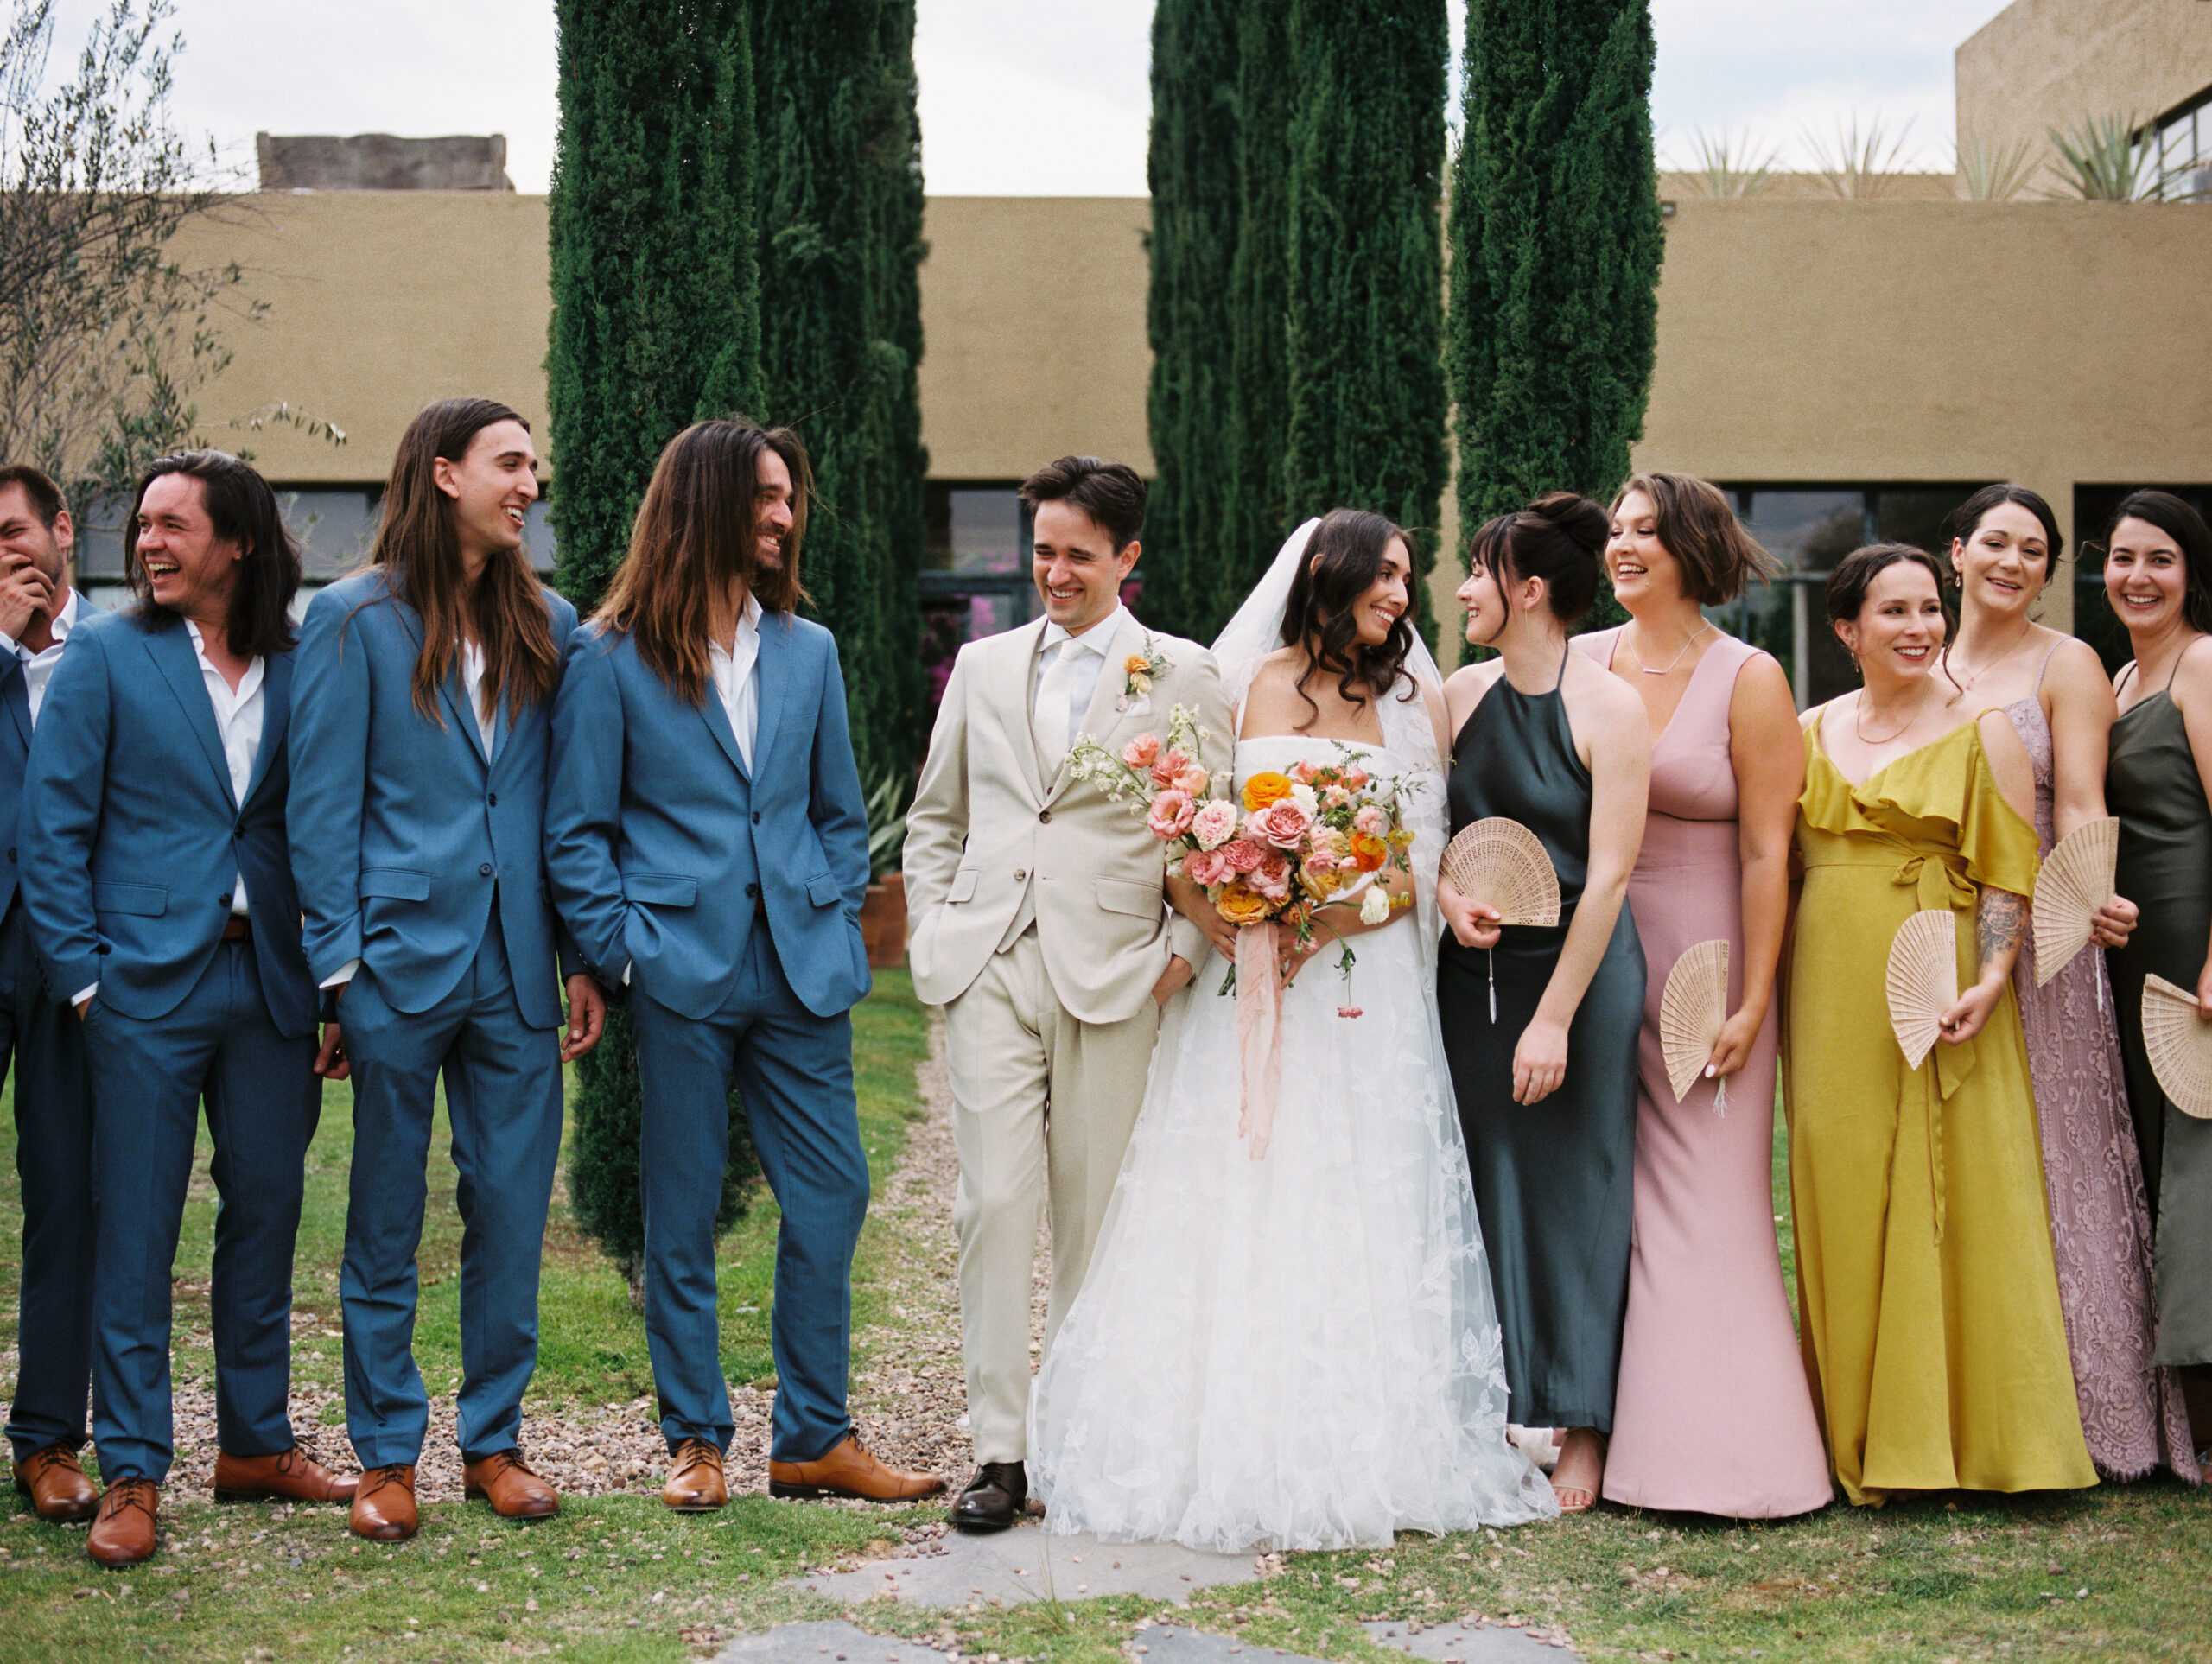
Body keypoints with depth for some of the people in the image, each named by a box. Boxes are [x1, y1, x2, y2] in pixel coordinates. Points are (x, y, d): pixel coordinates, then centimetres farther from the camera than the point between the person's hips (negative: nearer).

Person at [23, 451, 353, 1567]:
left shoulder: (297, 671, 8)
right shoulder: (104, 656, 1)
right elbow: (50, 828, -1)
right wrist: (82, 975, -7)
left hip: (270, 986, 3)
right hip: (148, 984, -3)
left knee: (266, 1216, 10)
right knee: (135, 1233, 0)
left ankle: (255, 1443, 24)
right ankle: (132, 1474, 7)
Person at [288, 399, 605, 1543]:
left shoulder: (545, 623, 11)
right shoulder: (355, 619, -1)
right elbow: (322, 805, -3)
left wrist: (584, 959, 6)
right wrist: (336, 968, -9)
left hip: (516, 966, 4)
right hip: (402, 960, -3)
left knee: (512, 1214, 6)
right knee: (386, 1222, 5)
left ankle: (494, 1437, 19)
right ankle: (386, 1455, 16)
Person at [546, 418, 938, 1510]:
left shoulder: (808, 651, 13)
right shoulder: (611, 657, 0)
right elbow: (575, 831, -1)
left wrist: (833, 929, 5)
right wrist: (622, 952, -9)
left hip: (799, 972, 4)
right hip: (682, 976, -4)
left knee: (831, 1198, 3)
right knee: (682, 1216, 4)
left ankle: (815, 1438, 15)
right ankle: (696, 1438, 16)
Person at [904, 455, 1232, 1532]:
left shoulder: (1182, 676, 5)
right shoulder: (984, 665, 14)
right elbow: (934, 817, 21)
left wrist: (1185, 949, -5)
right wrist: (934, 928, 9)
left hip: (1112, 977, -2)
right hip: (987, 968, 2)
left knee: (1094, 1214, 4)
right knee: (994, 1202, -6)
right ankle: (998, 1452, -2)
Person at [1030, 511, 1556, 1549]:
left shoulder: (1417, 704, 12)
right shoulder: (1259, 686, 7)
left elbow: (1424, 862, 5)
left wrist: (1335, 920, -13)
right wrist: (1204, 906, -18)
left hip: (1366, 994, 1)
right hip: (1251, 983, -1)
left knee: (1358, 1218, -1)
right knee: (1242, 1212, -3)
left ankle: (1363, 1456, 3)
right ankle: (1236, 1445, 1)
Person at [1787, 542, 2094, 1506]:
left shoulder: (1982, 731, 1)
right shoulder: (1809, 734, 11)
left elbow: (2008, 873, -4)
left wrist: (1989, 981, -17)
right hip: (1831, 996, 4)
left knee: (1951, 1201, -2)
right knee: (1840, 1200, 5)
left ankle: (1949, 1431, 8)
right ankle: (1860, 1437, 15)